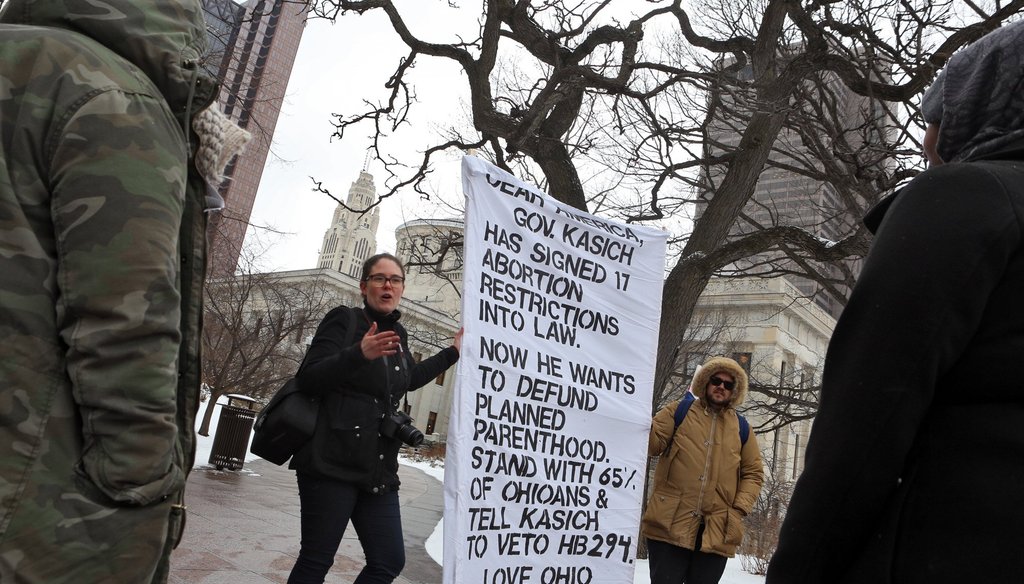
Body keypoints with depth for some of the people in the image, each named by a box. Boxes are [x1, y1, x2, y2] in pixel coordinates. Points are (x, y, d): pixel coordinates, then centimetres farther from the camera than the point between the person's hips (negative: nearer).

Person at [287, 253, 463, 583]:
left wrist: (453, 352, 38)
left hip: (378, 469, 7)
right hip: (333, 463, -6)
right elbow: (308, 378, -14)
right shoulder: (343, 320, -3)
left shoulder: (397, 334, 15)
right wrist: (359, 354, -28)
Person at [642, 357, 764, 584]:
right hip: (669, 525, -2)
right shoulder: (678, 412, 6)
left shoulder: (741, 427, 12)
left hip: (717, 532, 3)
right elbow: (652, 444, -2)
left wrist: (740, 509, -1)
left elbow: (753, 473, 14)